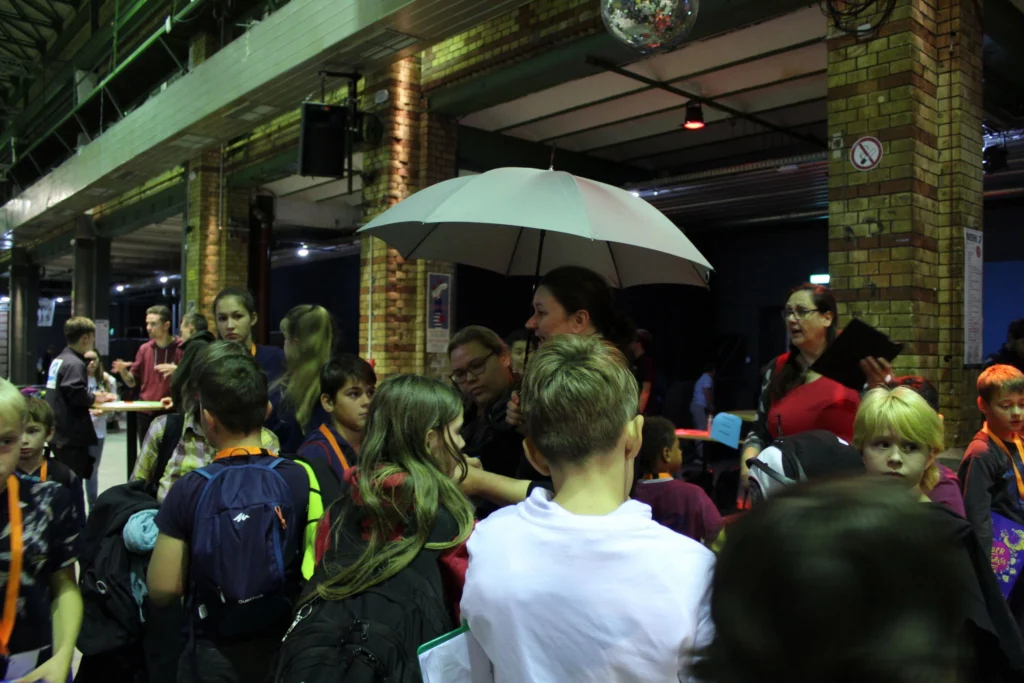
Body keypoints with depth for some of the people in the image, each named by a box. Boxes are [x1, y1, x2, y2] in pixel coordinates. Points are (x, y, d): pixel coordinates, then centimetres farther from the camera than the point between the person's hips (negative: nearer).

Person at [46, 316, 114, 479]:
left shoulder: (58, 360, 13)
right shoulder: (75, 363, -17)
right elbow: (77, 396, -26)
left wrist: (92, 397, 6)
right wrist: (95, 398, -7)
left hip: (60, 434, 10)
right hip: (72, 436, -10)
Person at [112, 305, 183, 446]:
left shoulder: (181, 348, -5)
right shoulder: (144, 349, 8)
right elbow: (133, 382, 11)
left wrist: (177, 370, -25)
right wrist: (123, 371, -9)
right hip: (146, 413, 4)